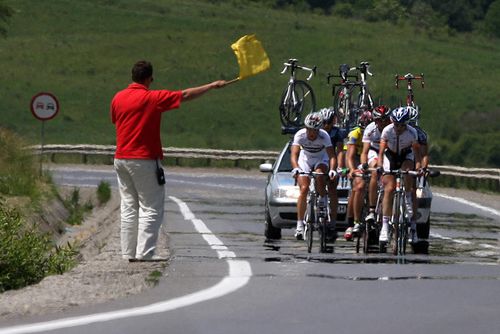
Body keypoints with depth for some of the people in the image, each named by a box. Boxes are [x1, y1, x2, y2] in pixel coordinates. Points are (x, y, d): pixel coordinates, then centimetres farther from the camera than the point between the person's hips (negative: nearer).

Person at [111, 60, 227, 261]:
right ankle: (144, 252, -7)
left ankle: (129, 252, 10)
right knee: (151, 207, 0)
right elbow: (186, 95, -6)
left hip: (121, 159, 6)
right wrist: (212, 86, 3)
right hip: (144, 160, -6)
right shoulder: (153, 98, -11)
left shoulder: (118, 98, 4)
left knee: (128, 207, 11)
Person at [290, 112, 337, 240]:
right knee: (304, 189, -15)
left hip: (321, 159, -1)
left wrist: (332, 169, -53)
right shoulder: (300, 135, -27)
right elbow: (294, 154, -36)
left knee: (319, 175, -34)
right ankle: (300, 224, -13)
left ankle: (323, 200, -6)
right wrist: (295, 168, -55)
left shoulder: (324, 136, -29)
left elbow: (332, 155, -35)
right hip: (305, 159, 1)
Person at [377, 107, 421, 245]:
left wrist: (418, 167, -36)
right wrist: (379, 166, -38)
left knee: (407, 171, -35)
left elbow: (416, 152, -21)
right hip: (390, 156, 0)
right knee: (389, 188, -13)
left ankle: (408, 200, -11)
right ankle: (385, 226, -12)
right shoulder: (387, 131, -26)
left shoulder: (412, 132, -25)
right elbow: (381, 152, -24)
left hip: (406, 156, 0)